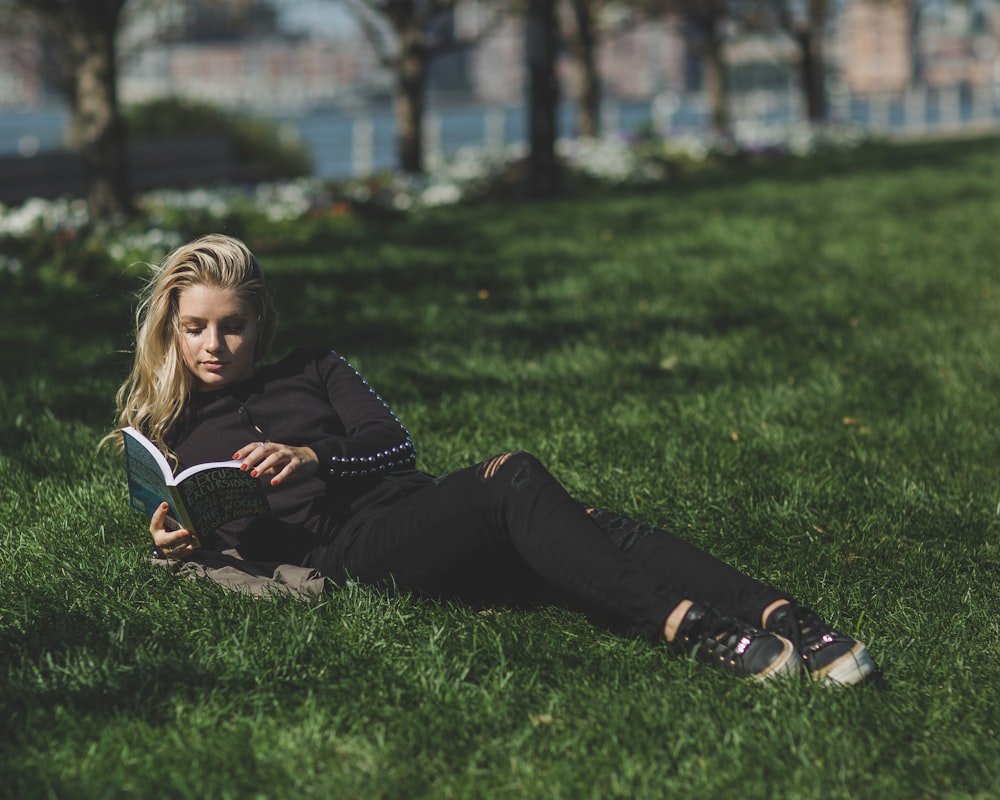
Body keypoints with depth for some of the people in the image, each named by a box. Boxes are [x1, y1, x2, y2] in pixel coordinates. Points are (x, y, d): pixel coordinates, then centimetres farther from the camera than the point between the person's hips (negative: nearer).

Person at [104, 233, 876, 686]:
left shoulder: (313, 371, 26)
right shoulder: (165, 438, 22)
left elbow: (396, 444, 12)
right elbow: (176, 524, 16)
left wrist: (313, 457, -7)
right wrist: (173, 543, -8)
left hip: (409, 502, 4)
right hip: (348, 552, -4)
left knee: (581, 525, -28)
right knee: (517, 479, -33)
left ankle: (782, 617, -43)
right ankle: (686, 626, -51)